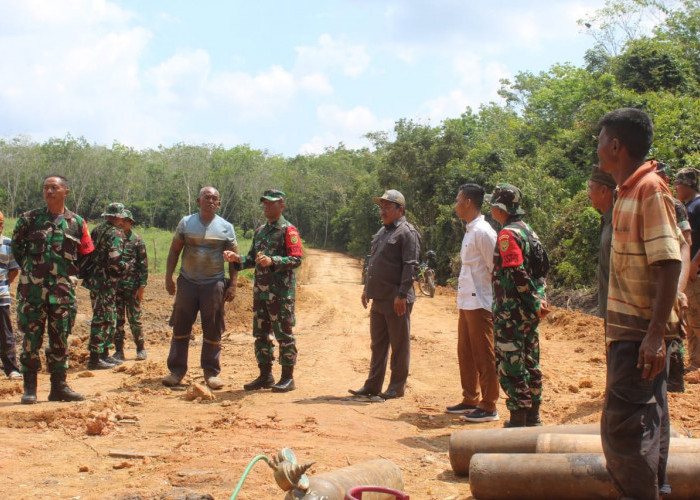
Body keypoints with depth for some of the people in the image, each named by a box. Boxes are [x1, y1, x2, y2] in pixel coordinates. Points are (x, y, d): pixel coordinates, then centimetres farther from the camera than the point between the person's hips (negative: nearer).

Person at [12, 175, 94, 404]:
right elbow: (16, 247, 14)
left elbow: (85, 254, 15)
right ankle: (29, 387, 7)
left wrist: (68, 273, 10)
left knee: (60, 338, 6)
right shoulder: (29, 219, 3)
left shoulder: (77, 222, 6)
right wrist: (29, 269, 11)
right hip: (32, 289, -1)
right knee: (31, 336, 0)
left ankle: (59, 386, 13)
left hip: (63, 290, 1)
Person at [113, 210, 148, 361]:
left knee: (134, 318, 0)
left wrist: (142, 286, -8)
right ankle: (119, 350, 12)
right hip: (114, 285, 3)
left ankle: (141, 348, 12)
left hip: (131, 285, -3)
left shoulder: (137, 240, 0)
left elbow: (143, 264, -1)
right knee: (116, 319, 5)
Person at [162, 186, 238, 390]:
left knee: (213, 330, 3)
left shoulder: (226, 227, 3)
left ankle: (211, 372, 14)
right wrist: (168, 277, -1)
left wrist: (232, 285, -2)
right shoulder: (186, 223, 5)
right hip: (187, 282, 1)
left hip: (214, 283, -1)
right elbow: (174, 251, 7)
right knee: (180, 327, 3)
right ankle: (176, 370, 13)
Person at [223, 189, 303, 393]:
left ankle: (288, 378, 6)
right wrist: (237, 259, 2)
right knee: (261, 334, 11)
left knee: (284, 334, -2)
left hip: (281, 292, -8)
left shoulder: (288, 230, -7)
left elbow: (296, 259, -15)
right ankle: (265, 376, 20)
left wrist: (272, 261, -26)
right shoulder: (260, 231, 17)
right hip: (260, 290, 8)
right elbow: (252, 259, 20)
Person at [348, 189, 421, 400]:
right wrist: (367, 288, 19)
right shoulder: (382, 232, 18)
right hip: (378, 298, 9)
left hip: (396, 301, -9)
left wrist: (402, 295, -21)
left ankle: (397, 387, 9)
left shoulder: (407, 232, -10)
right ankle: (373, 385, 19)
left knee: (399, 345, 2)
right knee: (378, 344, 13)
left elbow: (410, 266, -17)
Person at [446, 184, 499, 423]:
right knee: (465, 354, 16)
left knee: (484, 357, -3)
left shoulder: (483, 232, -14)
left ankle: (489, 407, 3)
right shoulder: (470, 231, 16)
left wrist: (496, 302, -14)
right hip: (466, 303, 10)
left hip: (480, 304, -10)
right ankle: (471, 400, 26)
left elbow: (496, 268, -16)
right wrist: (461, 290, 15)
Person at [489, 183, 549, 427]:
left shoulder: (507, 234, -15)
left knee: (510, 365, -3)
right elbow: (539, 269, 15)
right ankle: (533, 416, 22)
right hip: (529, 310, 9)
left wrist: (534, 303, -17)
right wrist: (541, 298, 9)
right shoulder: (528, 231, 14)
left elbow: (518, 274, -22)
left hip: (511, 310, -9)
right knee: (530, 363, 15)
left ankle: (518, 420, 0)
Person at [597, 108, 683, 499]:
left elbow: (669, 264, -22)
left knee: (624, 423, -8)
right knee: (647, 419, 17)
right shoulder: (629, 191, 13)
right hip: (633, 329, 10)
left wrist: (655, 333, -26)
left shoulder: (650, 189, -16)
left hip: (641, 332, -10)